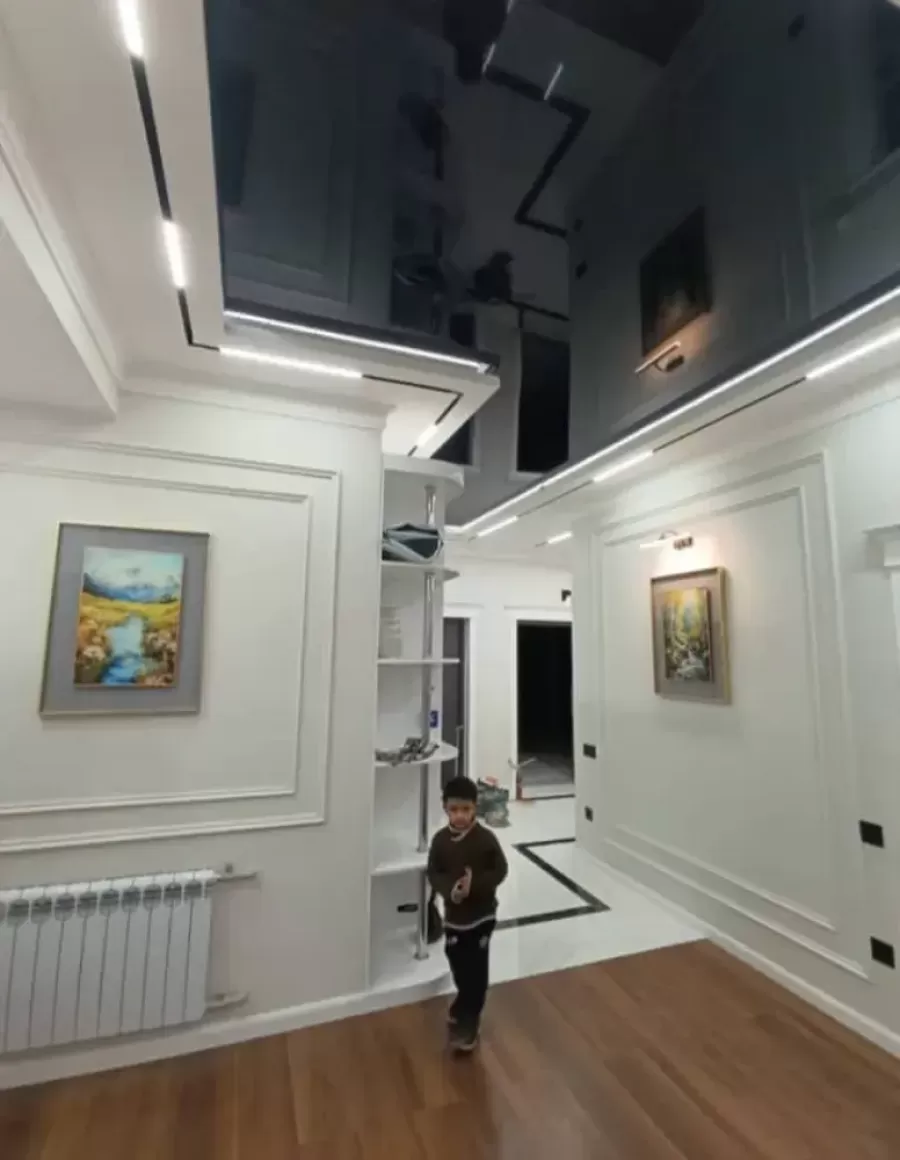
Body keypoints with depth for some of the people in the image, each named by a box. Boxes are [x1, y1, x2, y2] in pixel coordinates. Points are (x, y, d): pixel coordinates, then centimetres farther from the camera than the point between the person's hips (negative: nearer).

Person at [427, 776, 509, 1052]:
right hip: (453, 915, 3)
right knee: (459, 968, 19)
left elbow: (500, 870, -11)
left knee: (476, 971, 7)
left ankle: (466, 1019, 27)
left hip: (482, 914, -3)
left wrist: (475, 885, -25)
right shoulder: (440, 839, -10)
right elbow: (433, 873, -3)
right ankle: (467, 1008, 45)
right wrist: (449, 890, -22)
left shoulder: (486, 838, -18)